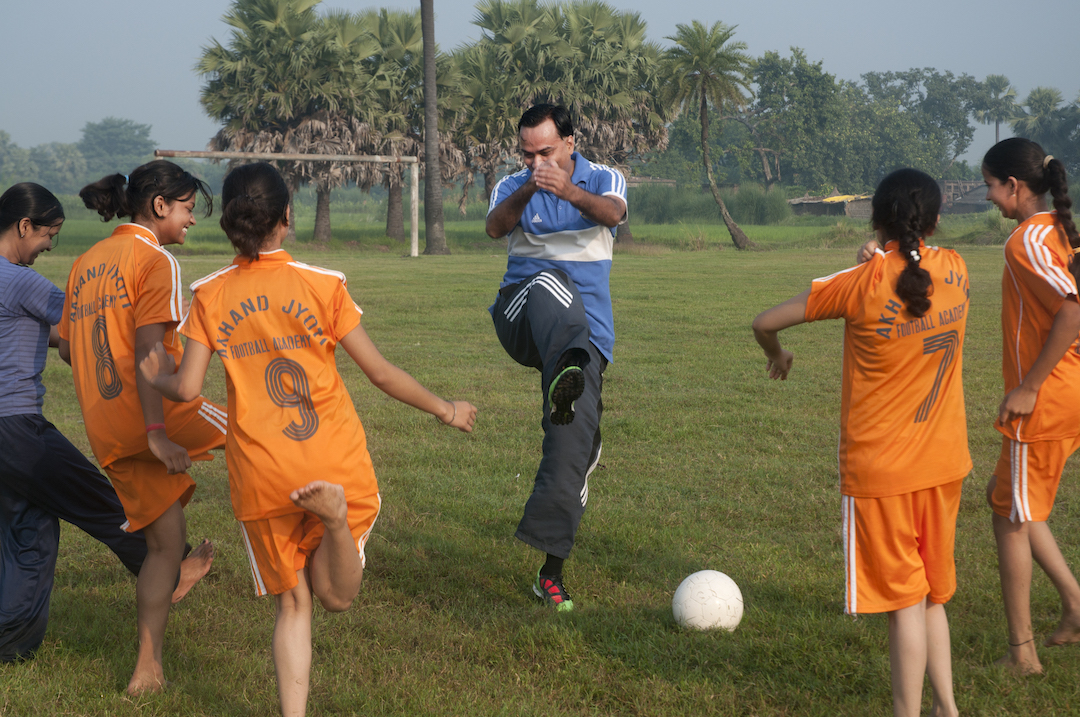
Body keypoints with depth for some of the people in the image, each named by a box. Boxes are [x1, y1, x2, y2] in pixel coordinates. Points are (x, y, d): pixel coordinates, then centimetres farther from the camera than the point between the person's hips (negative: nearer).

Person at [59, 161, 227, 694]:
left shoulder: (85, 264, 17)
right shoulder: (156, 261, -7)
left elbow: (67, 345, 22)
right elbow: (148, 347, -18)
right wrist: (158, 432, -22)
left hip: (107, 436, 8)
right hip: (162, 411, -8)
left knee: (165, 540, 14)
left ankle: (147, 669, 13)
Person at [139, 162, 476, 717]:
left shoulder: (210, 296, 0)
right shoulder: (322, 285, -3)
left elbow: (187, 389, -4)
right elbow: (379, 371, -1)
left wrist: (157, 378, 19)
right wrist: (445, 410, 12)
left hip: (261, 478, 1)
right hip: (338, 466, -1)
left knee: (292, 604, 15)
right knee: (336, 598, 6)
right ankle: (337, 514, -26)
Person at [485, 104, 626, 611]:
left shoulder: (603, 180, 8)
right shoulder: (513, 188, 12)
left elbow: (612, 213, -17)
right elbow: (495, 227, -12)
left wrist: (568, 191, -38)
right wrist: (526, 192, -32)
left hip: (588, 330, 1)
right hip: (519, 318, -1)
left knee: (575, 434, -11)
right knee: (550, 282, -36)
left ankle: (551, 569, -6)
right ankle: (564, 372, -68)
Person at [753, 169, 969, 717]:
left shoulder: (861, 285, -15)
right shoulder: (955, 271, -3)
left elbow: (766, 322, -7)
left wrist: (776, 356, 11)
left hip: (878, 468, -5)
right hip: (943, 463, 5)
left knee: (903, 599, 0)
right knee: (932, 594, 18)